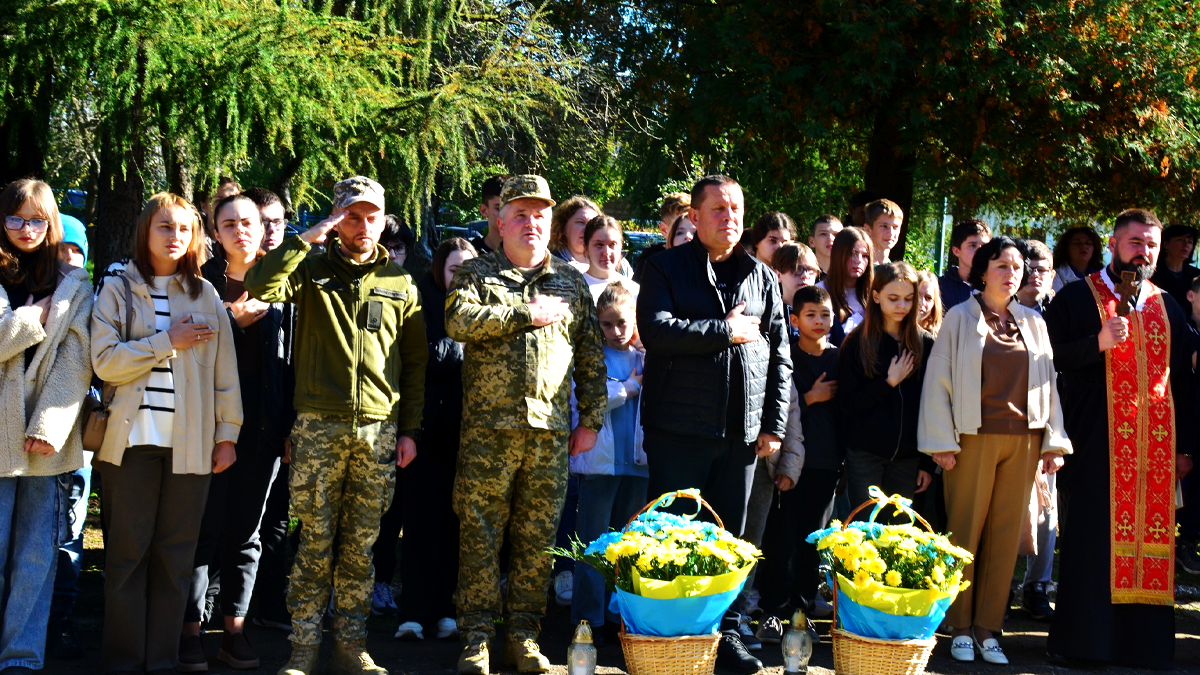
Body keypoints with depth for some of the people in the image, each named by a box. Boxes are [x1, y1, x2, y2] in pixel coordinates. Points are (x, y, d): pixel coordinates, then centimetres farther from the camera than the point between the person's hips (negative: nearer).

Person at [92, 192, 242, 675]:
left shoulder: (205, 294, 11)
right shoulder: (118, 290, 6)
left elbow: (224, 369, 9)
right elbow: (105, 362, -6)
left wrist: (227, 432, 3)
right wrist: (168, 342, -9)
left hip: (190, 442, 1)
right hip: (133, 439, -1)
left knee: (175, 553, 3)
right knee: (127, 550, 1)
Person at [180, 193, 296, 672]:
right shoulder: (203, 282, 4)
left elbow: (289, 356, 7)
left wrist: (289, 425, 2)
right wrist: (233, 318, -9)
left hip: (262, 425, 2)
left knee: (246, 529, 7)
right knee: (205, 525, -3)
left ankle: (235, 629, 14)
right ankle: (191, 629, 4)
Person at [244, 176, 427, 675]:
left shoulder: (399, 282, 12)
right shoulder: (313, 269, 6)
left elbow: (414, 360, 13)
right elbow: (258, 285, -13)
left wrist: (410, 428, 8)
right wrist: (309, 237, -11)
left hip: (379, 429, 2)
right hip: (320, 427, -2)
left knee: (360, 545, 7)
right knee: (316, 541, -1)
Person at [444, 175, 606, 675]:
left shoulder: (571, 282, 18)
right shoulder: (477, 273, 9)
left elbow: (591, 355, 17)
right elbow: (459, 320, -12)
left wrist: (590, 420, 10)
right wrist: (527, 314, -9)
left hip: (551, 430, 3)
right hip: (489, 428, -2)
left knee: (537, 539, 4)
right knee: (480, 535, -2)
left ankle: (523, 634, 14)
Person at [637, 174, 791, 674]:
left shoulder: (763, 278, 13)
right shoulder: (667, 268, 1)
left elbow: (780, 356, 12)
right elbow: (656, 329, -16)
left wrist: (774, 425, 4)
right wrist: (727, 330, -13)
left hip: (743, 430, 4)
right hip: (680, 427, -4)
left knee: (731, 535, 10)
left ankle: (726, 632, 20)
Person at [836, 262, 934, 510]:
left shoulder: (925, 345, 6)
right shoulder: (856, 344, 2)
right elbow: (846, 405, -3)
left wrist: (928, 463, 3)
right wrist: (889, 383, -12)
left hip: (907, 456, 2)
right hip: (865, 454, -1)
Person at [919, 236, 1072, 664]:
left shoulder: (1033, 322, 13)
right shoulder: (960, 318, 2)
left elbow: (1048, 382, 14)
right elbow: (938, 380, -1)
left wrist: (1054, 441, 8)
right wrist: (942, 442, -7)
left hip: (1023, 440, 3)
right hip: (974, 437, -3)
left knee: (1006, 534, 3)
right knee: (965, 532, 0)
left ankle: (988, 630, 10)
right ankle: (961, 629, 9)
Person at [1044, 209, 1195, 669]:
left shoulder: (1168, 309, 16)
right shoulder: (1077, 298, 4)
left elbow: (1183, 380, 16)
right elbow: (1050, 359, -4)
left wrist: (1185, 445, 10)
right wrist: (1098, 343, -19)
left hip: (1156, 444, 4)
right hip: (1096, 441, -4)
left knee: (1150, 535, 2)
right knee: (1091, 537, -4)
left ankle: (1143, 639, 9)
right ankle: (1082, 636, 5)